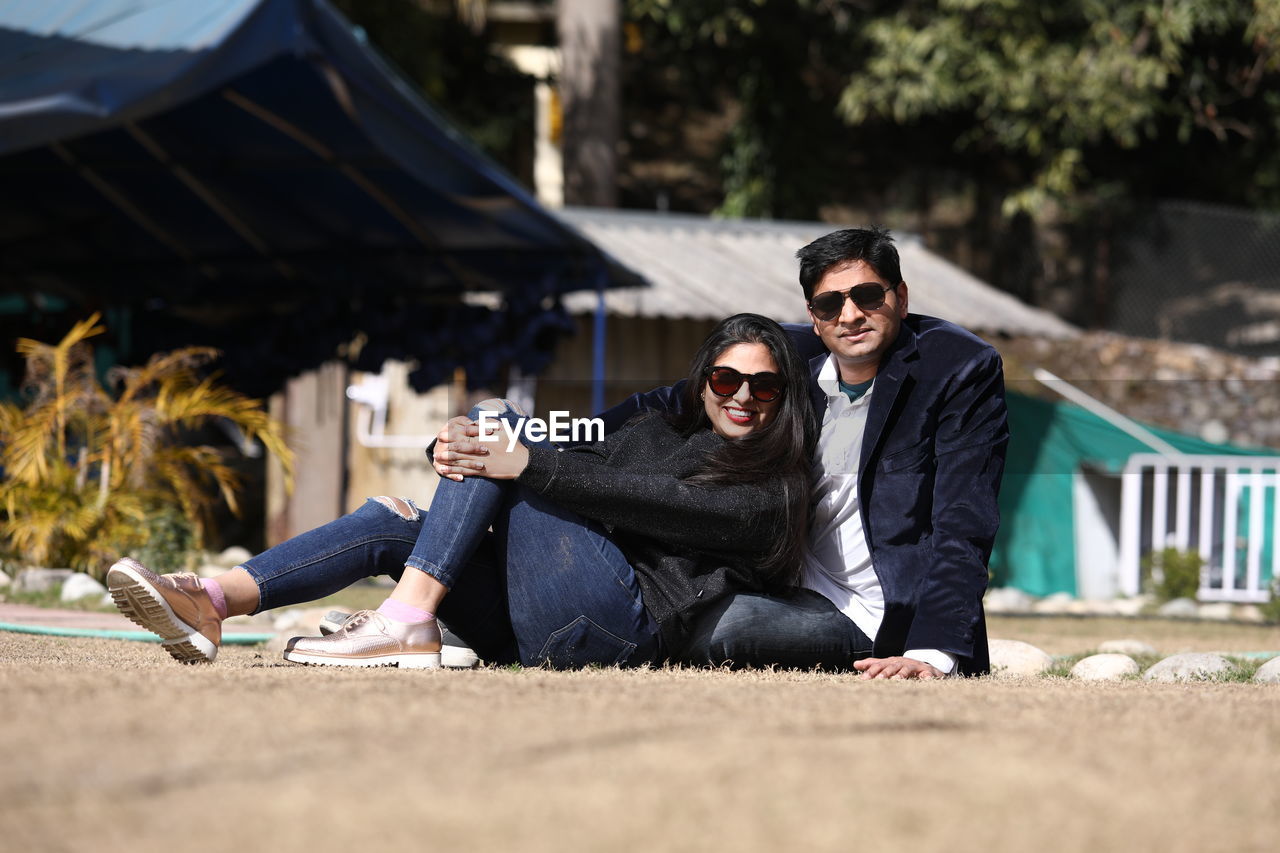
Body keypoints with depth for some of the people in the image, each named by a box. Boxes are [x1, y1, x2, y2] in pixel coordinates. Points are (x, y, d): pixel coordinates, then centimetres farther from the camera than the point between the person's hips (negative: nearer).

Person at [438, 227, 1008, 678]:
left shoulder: (963, 370, -11)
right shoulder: (788, 355, 3)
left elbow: (963, 529, -17)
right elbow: (661, 411, 3)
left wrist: (933, 654, -33)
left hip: (881, 623, -6)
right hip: (796, 592, 6)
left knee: (715, 629, -31)